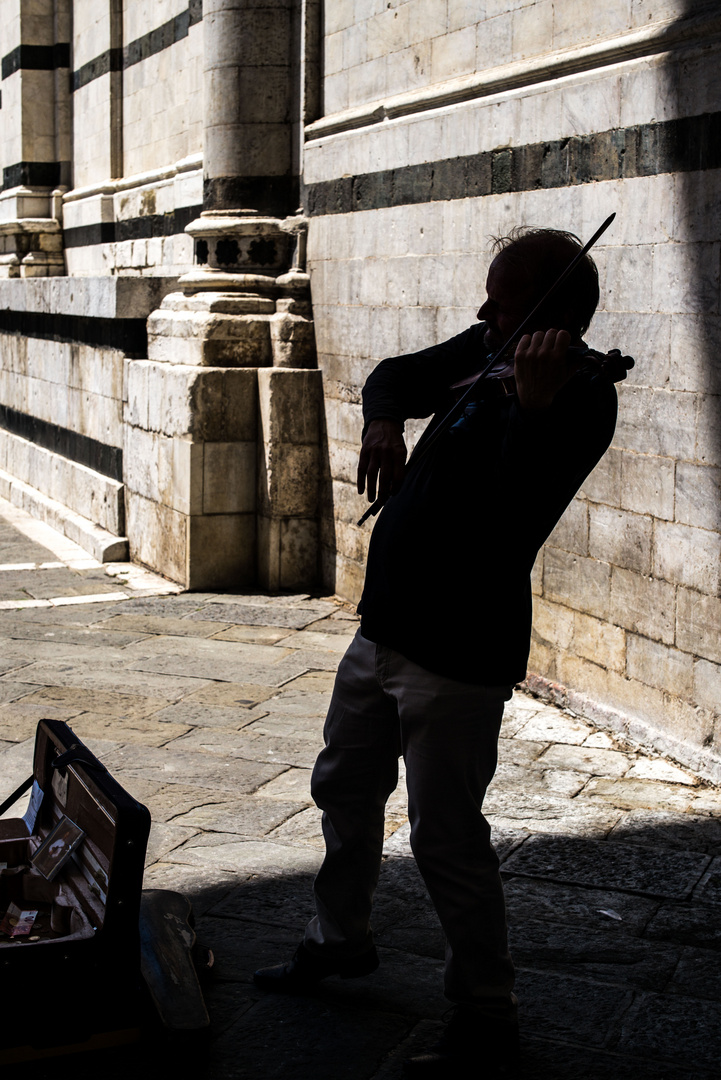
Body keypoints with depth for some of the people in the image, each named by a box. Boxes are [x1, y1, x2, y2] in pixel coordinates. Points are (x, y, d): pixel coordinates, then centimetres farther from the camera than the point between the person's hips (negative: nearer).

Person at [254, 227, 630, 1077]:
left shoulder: (580, 399, -18)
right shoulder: (484, 350, 3)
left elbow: (515, 518, -33)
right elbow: (397, 376, 13)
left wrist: (532, 404, -47)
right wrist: (383, 423, -9)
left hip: (459, 656, -8)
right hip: (384, 627, 9)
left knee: (444, 837, -3)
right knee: (344, 791, 22)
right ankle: (340, 939, 45)